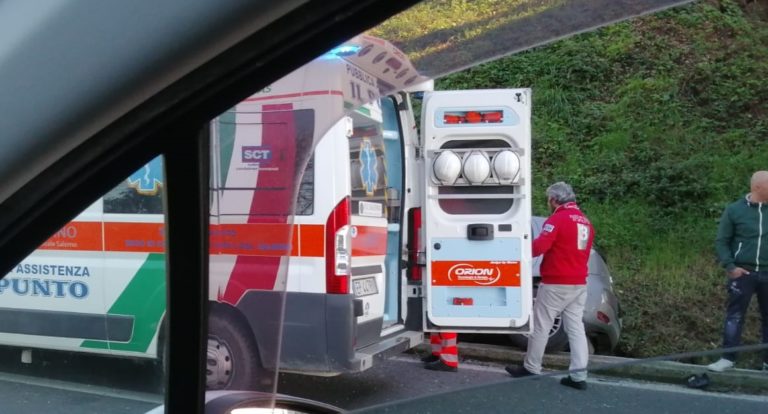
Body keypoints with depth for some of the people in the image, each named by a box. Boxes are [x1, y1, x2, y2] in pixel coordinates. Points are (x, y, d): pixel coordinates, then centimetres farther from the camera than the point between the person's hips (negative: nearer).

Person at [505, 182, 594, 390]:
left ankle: (531, 368, 13)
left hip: (556, 284, -7)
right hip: (579, 284, 7)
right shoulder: (585, 222, 12)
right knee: (576, 328, 6)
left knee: (540, 326, 4)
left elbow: (539, 247, -19)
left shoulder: (557, 219, -13)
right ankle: (579, 376, 4)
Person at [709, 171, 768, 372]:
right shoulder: (735, 210, -3)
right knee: (734, 316, 1)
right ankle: (728, 358, 7)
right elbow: (721, 241, 0)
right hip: (743, 273, -2)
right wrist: (730, 266, -10)